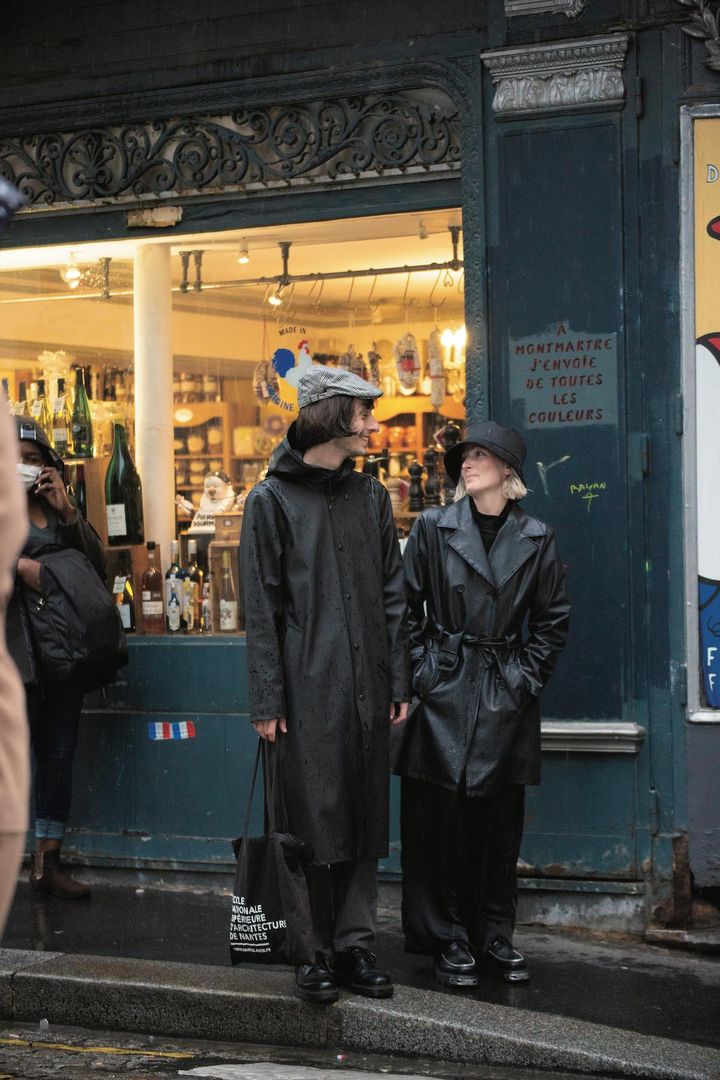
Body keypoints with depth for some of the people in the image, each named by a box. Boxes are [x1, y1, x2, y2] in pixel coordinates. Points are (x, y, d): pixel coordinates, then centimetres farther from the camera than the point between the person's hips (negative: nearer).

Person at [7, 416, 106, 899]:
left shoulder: (58, 512, 15)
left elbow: (98, 565, 5)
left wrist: (67, 510, -3)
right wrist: (22, 566, -19)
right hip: (18, 653, -5)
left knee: (59, 756, 9)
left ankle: (47, 863, 19)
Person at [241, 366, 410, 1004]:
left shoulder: (370, 496, 12)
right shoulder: (272, 500, -1)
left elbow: (392, 596, 12)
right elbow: (261, 609, -4)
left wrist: (399, 683, 6)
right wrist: (268, 701, -8)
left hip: (367, 688, 4)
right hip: (306, 692, -4)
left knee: (365, 823, 8)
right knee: (313, 825, 0)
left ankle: (354, 946, 18)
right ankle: (312, 951, 13)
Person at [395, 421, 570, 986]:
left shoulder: (536, 538, 4)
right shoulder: (433, 527, -1)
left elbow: (553, 621, 10)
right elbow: (408, 608, 1)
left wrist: (528, 677, 2)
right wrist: (421, 671, -5)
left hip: (506, 700, 2)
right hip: (444, 693, -1)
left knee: (499, 824, 8)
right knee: (440, 822, 1)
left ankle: (495, 937, 21)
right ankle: (449, 941, 12)